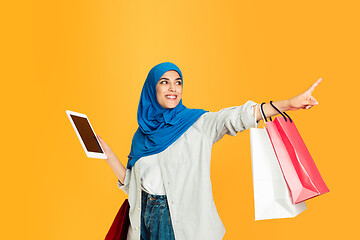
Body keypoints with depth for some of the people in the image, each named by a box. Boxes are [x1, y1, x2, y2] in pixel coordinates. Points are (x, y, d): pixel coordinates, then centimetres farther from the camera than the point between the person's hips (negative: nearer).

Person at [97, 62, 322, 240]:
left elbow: (235, 118, -21)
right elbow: (131, 182, 8)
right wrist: (106, 152, 0)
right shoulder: (143, 134, 6)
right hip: (147, 216, 4)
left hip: (185, 220, -3)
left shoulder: (197, 123, -5)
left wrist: (288, 104, -34)